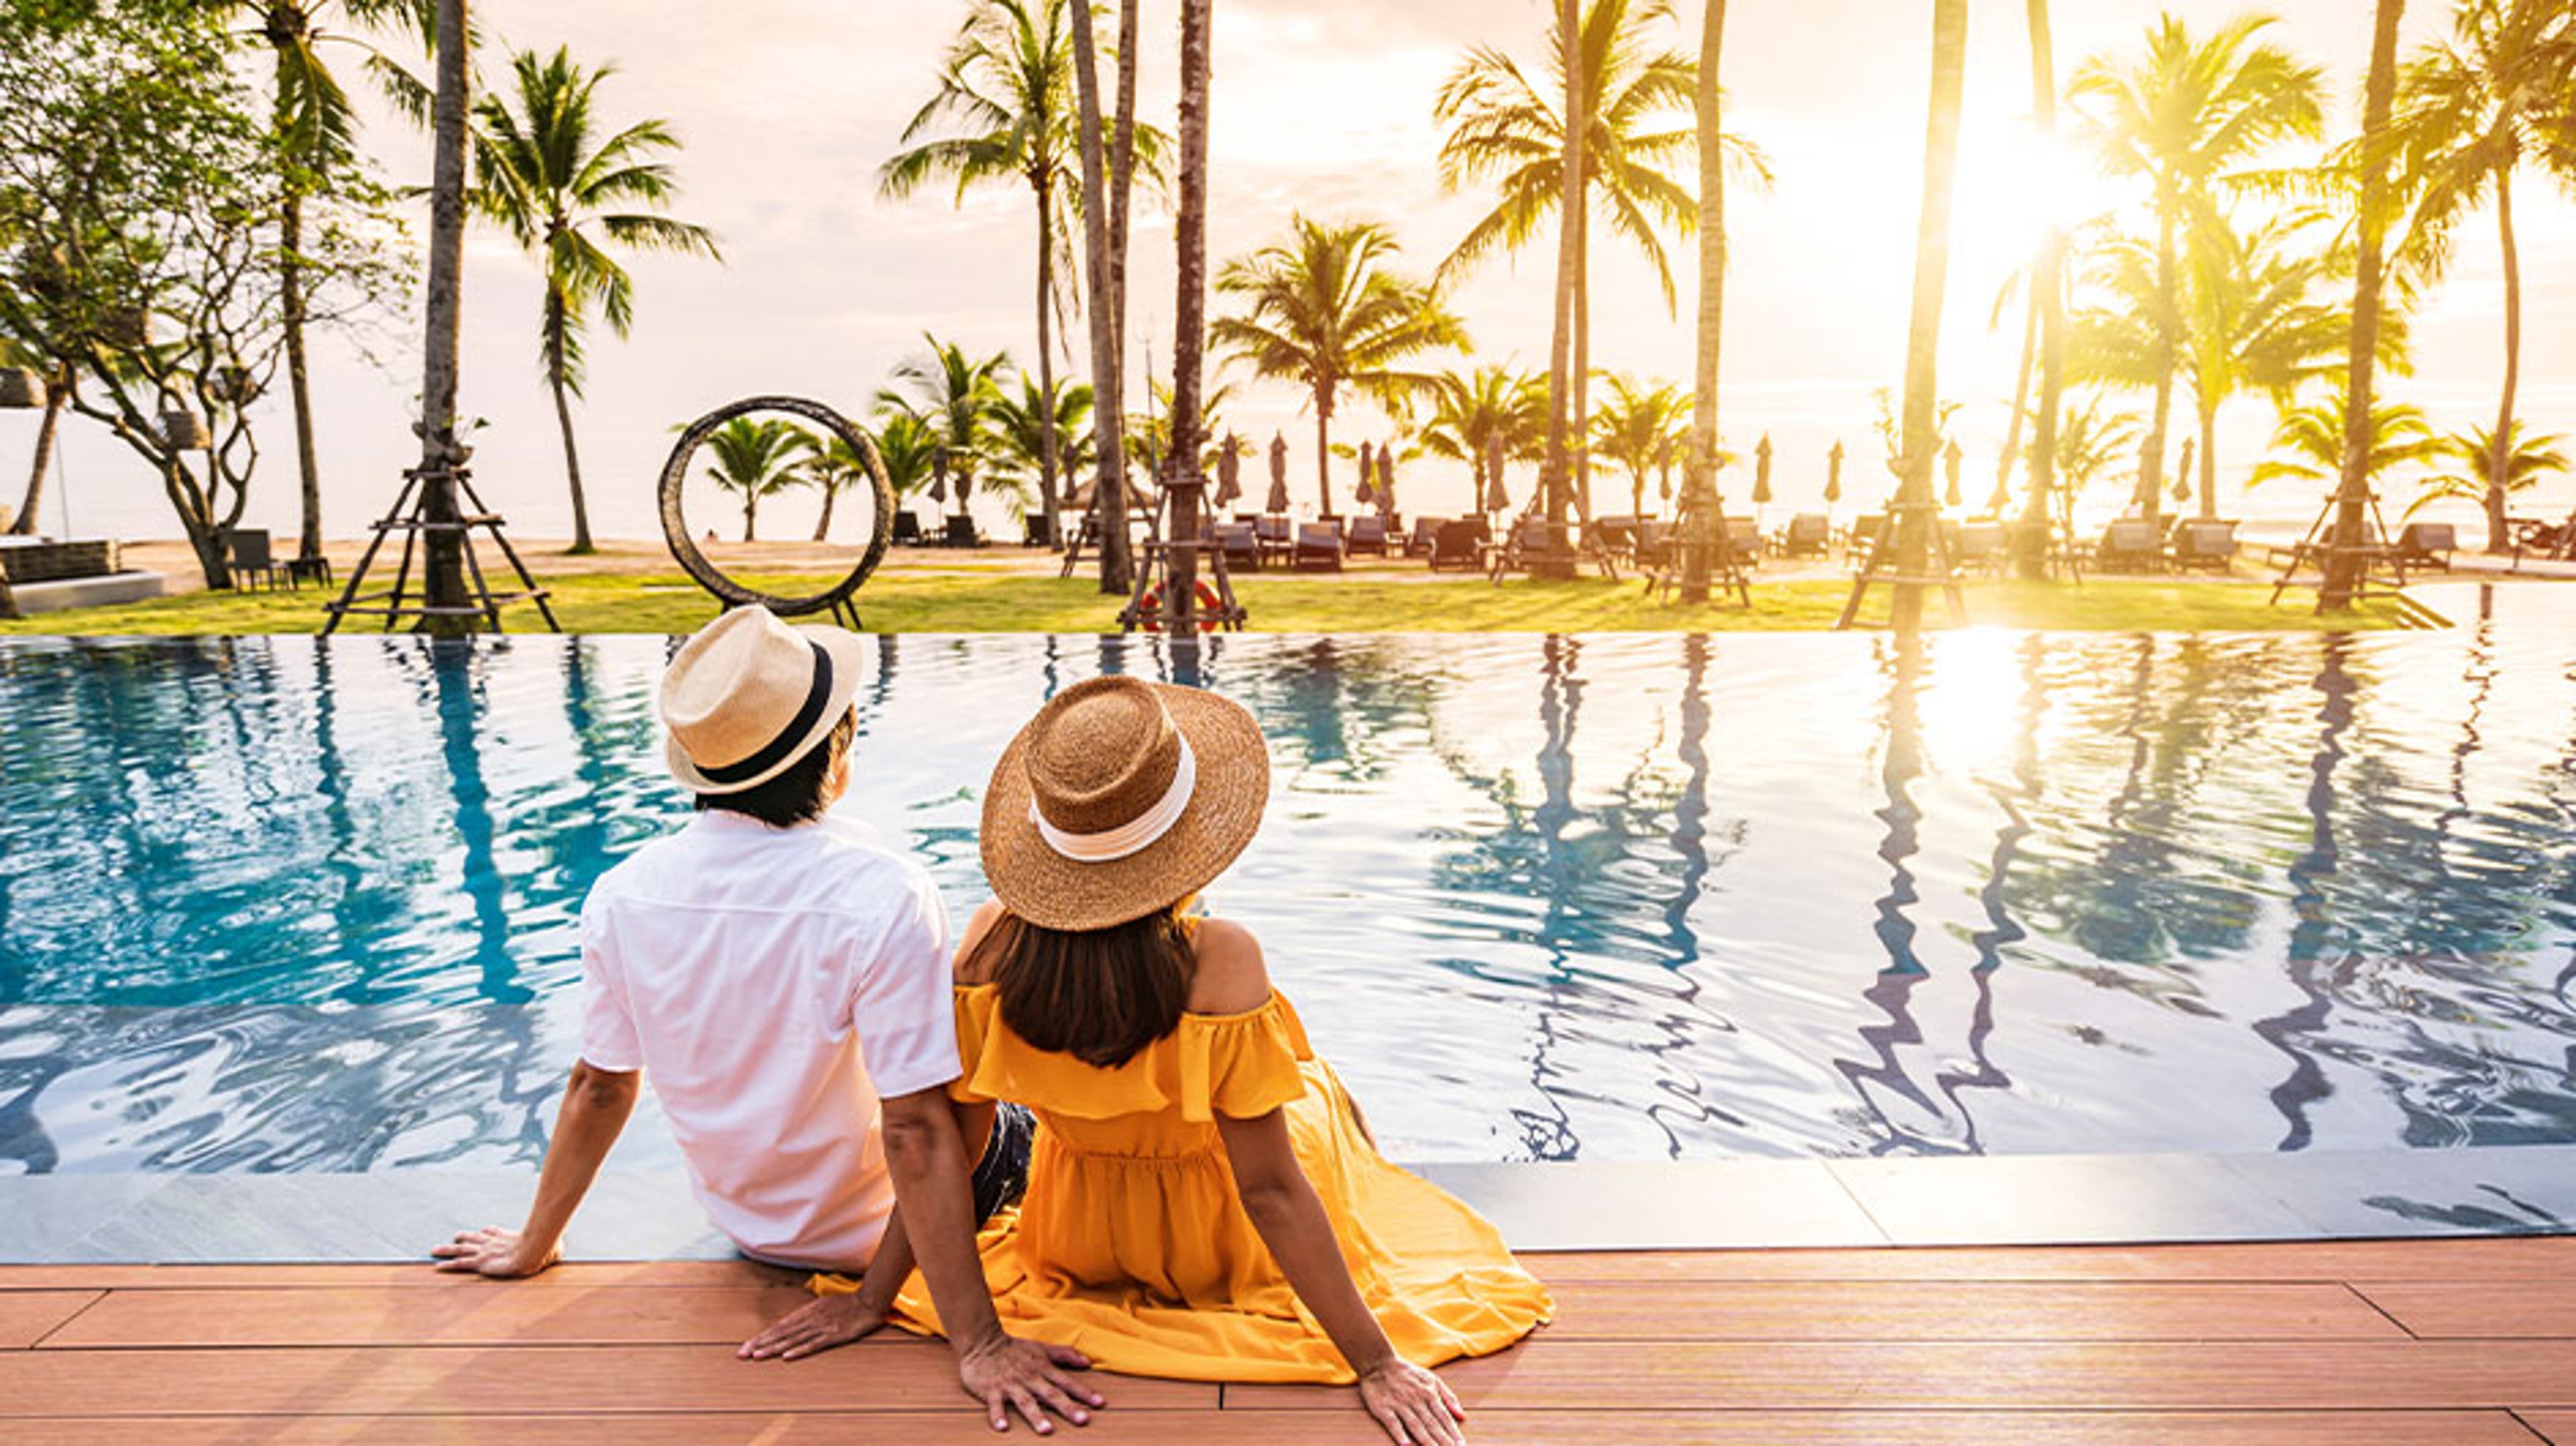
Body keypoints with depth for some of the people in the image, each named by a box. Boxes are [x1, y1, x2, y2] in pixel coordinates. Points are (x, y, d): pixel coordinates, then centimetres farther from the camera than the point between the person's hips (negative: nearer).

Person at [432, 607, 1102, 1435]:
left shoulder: (622, 895, -17)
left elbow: (598, 1089, -5)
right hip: (870, 1236, -5)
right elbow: (915, 1133, -31)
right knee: (1011, 1133, 24)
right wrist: (978, 1346, -24)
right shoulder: (885, 899, -33)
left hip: (739, 1218, 5)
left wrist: (534, 1247, 13)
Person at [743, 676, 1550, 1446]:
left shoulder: (993, 943, -26)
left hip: (1077, 1242, 3)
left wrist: (872, 1298, -1)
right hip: (1222, 1247, -3)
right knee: (1323, 1090, 28)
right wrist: (1377, 1366, -21)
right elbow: (1270, 1191, -31)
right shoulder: (1218, 964, -38)